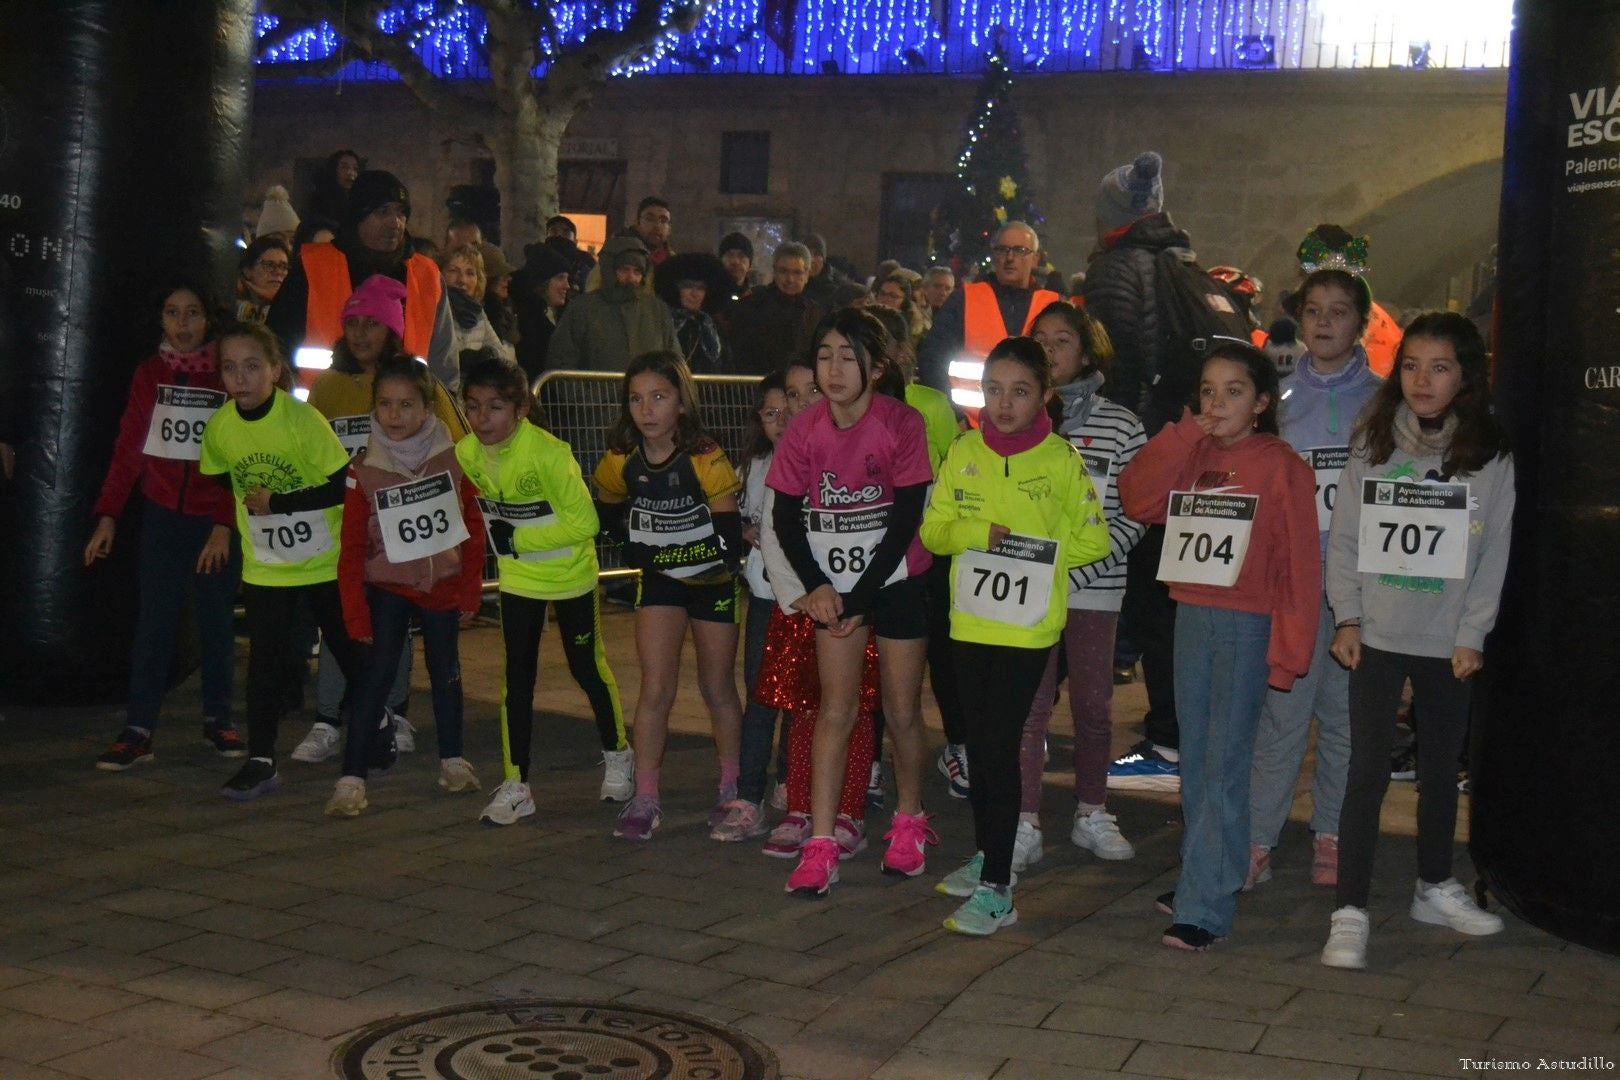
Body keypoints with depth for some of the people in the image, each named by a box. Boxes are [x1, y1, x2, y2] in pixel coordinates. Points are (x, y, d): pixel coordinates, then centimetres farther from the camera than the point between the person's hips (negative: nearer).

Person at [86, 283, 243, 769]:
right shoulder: (149, 375, 5)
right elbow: (128, 450, 4)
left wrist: (224, 525, -9)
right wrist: (107, 516, -2)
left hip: (218, 522, -1)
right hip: (162, 516, 1)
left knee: (217, 622, 6)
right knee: (153, 623, -2)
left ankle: (217, 720, 19)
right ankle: (138, 731, -1)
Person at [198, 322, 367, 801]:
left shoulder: (303, 418, -20)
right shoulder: (219, 426, -7)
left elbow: (345, 485, -20)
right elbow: (219, 482, 12)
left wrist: (278, 502, -23)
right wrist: (223, 528, 1)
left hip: (325, 560, -3)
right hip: (264, 567, 3)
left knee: (349, 652, 10)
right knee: (264, 661, -1)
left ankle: (374, 731, 32)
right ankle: (260, 762, 5)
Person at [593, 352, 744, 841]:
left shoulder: (706, 460, -24)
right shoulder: (621, 461, -11)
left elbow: (730, 540, -24)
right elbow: (608, 510, 10)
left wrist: (654, 547, -22)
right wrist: (637, 545, -5)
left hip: (713, 582, -2)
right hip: (660, 582, 3)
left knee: (717, 687, 10)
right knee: (656, 688, -4)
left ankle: (732, 789, 28)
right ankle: (644, 799, 2)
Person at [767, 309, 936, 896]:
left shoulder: (903, 424, -15)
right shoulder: (805, 430, -7)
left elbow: (905, 522, -15)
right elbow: (785, 516, 1)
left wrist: (860, 598, -15)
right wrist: (815, 585, -10)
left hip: (897, 579, -2)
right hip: (833, 584, 2)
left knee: (902, 710, 7)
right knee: (836, 708, 1)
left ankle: (910, 821, 29)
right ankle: (820, 844, 2)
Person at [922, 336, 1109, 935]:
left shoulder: (1061, 458, -5)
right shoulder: (963, 452, 5)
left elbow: (1094, 539, -2)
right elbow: (933, 527, 4)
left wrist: (1036, 550, -13)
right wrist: (978, 534, -14)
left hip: (1029, 626, -5)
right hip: (971, 621, 5)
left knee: (999, 747, -8)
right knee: (978, 744, 15)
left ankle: (996, 890, -3)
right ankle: (985, 855, 33)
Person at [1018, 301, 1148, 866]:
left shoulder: (1120, 425, 0)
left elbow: (1134, 515, -2)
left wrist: (1077, 570, -12)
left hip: (1094, 586, 0)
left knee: (1094, 704, 10)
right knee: (1029, 706, 3)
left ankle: (1092, 815, 25)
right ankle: (1025, 824, 10)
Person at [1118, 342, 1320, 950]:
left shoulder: (1280, 466, -5)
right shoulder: (1188, 457, 11)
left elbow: (1299, 564, -7)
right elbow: (1137, 501, -4)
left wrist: (1287, 651, -11)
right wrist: (1186, 436, -6)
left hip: (1248, 626, -6)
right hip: (1191, 619, 6)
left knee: (1223, 767, -6)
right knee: (1195, 759, 12)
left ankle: (1204, 908, -4)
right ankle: (1200, 876, 24)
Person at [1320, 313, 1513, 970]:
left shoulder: (1491, 456, -1)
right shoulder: (1373, 445, 1)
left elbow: (1494, 553, 0)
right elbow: (1344, 536, 2)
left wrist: (1472, 635, -5)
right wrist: (1347, 617, -4)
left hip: (1448, 643, 1)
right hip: (1377, 637, -1)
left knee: (1441, 768, 14)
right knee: (1368, 770, -6)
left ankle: (1435, 887, 32)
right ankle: (1350, 912, -4)